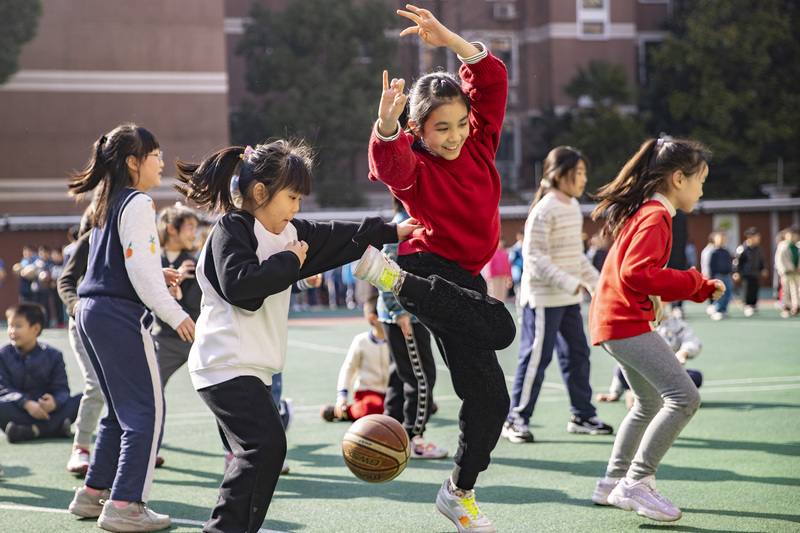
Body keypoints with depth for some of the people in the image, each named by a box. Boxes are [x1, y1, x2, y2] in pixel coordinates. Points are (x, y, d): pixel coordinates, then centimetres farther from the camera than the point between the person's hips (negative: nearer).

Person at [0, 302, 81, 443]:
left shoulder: (53, 355, 5)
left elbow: (61, 389, -2)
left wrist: (54, 402, -27)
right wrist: (27, 404, -24)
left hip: (46, 410, 1)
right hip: (18, 411, -1)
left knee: (81, 400, -22)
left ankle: (32, 431, -34)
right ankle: (56, 428, -34)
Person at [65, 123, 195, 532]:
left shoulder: (106, 203, 17)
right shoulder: (137, 203, -11)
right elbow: (140, 269, -17)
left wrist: (158, 278, 18)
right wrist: (175, 314, -15)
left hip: (91, 312, 10)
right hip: (120, 315, -10)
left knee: (121, 410, 18)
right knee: (146, 410, -6)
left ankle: (93, 493, 23)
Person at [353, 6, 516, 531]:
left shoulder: (479, 144, 9)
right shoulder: (413, 164, -6)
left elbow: (493, 79, 1)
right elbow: (391, 163, -31)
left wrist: (449, 40, -13)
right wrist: (386, 124, -52)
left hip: (466, 280, 7)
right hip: (431, 265, -7)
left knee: (490, 399, 10)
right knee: (499, 329, -39)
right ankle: (395, 276, -37)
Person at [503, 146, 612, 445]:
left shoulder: (573, 207, 13)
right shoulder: (545, 210, -15)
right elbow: (535, 256, -20)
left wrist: (595, 280, 17)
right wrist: (569, 283, -24)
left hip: (569, 299, 9)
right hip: (544, 298, -9)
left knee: (578, 354, 11)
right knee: (536, 356, -4)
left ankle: (582, 415, 21)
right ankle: (516, 419, 4)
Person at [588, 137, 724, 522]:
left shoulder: (645, 212, 18)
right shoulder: (655, 217, -15)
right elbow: (636, 273, -26)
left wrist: (702, 288, 17)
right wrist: (691, 282, -16)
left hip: (617, 321, 11)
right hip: (625, 322, -11)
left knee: (649, 404, 22)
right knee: (684, 397, -15)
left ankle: (612, 483, 28)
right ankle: (636, 484, -12)